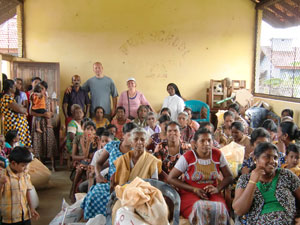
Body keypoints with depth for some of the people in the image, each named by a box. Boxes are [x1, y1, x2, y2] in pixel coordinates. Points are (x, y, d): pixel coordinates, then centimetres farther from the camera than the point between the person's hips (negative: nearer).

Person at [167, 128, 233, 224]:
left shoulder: (218, 155, -1)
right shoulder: (187, 157, -10)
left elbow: (229, 177, 9)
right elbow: (171, 178, -7)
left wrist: (217, 188, -11)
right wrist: (194, 189, -13)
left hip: (211, 194, 3)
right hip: (190, 194, -2)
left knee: (220, 209, -30)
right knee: (200, 208, -35)